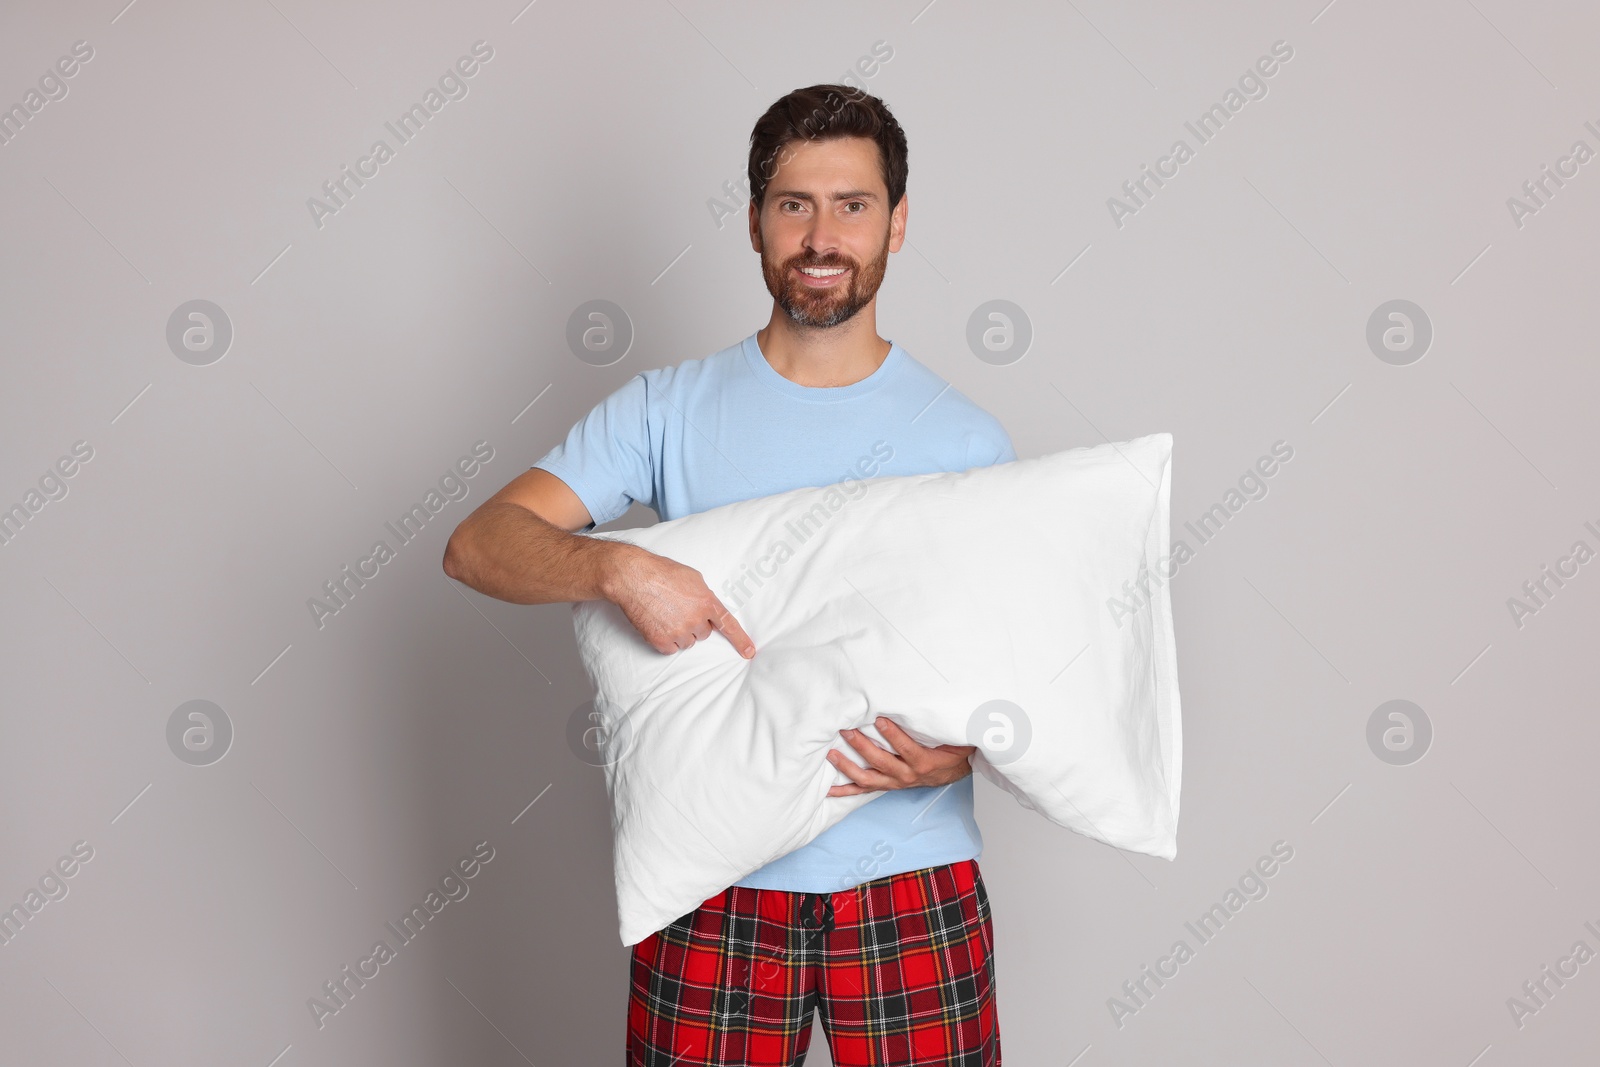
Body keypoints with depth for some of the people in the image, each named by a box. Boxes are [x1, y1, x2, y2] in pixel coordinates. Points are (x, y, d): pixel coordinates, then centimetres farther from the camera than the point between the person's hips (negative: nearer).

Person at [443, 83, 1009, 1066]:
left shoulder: (969, 441, 3)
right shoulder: (670, 410, 2)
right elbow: (478, 544, -6)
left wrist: (956, 754, -16)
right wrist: (617, 566, -25)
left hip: (913, 883, 1)